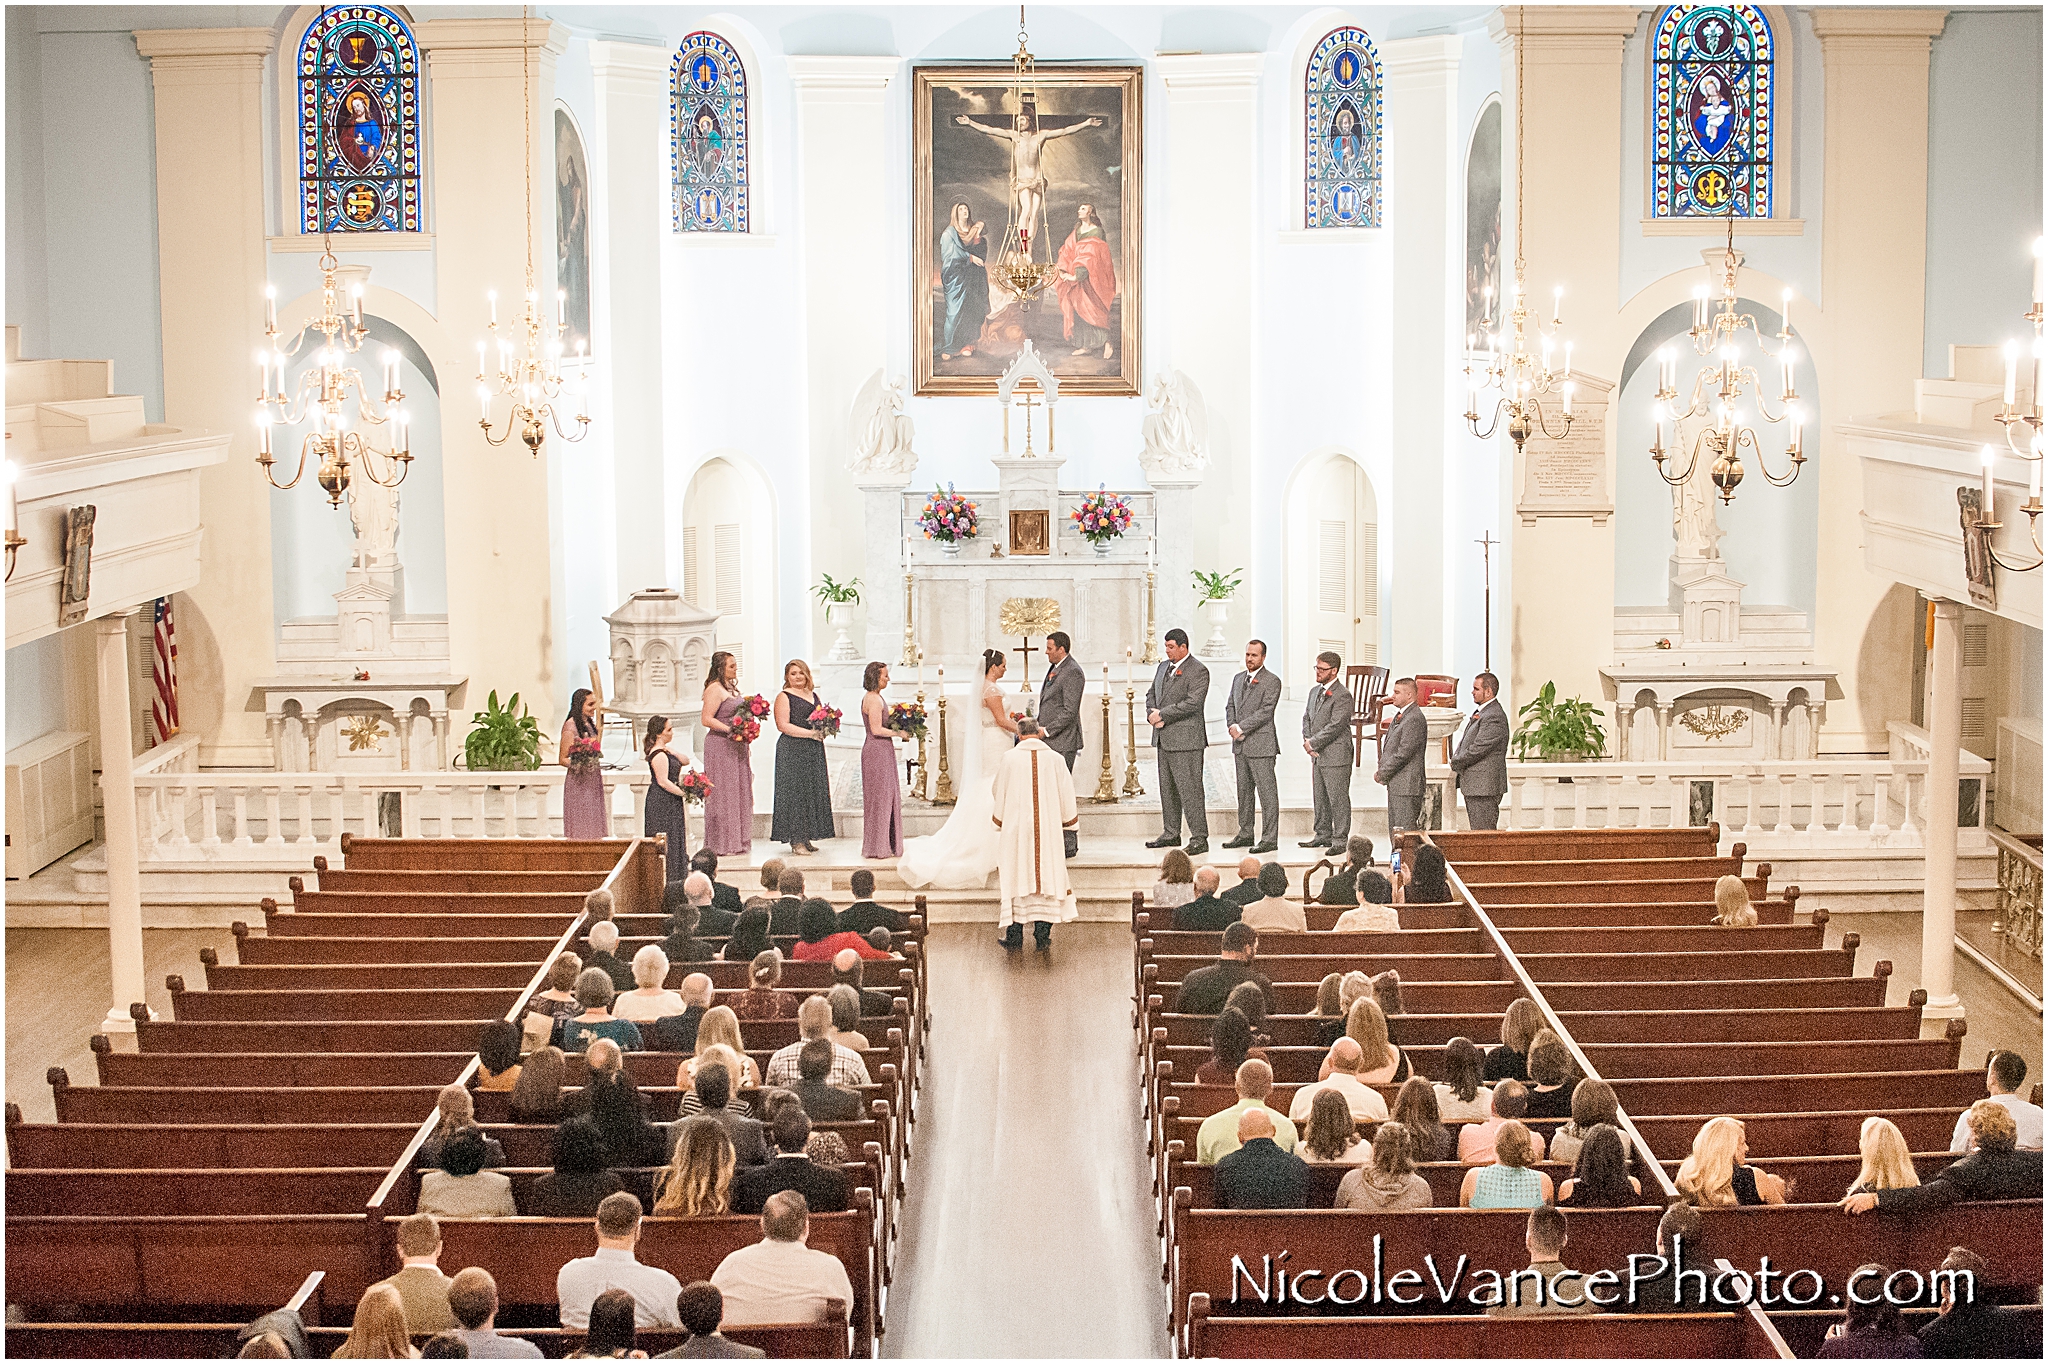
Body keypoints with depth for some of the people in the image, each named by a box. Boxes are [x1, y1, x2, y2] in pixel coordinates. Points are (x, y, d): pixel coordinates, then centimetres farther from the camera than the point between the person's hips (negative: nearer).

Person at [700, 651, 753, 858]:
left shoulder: (731, 688, 16)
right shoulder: (714, 689, -13)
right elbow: (707, 719, -19)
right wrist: (730, 730, -25)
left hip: (736, 747, 10)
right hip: (720, 747, -10)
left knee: (738, 793, 10)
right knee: (723, 794, -6)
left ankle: (737, 842, 16)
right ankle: (722, 844, -1)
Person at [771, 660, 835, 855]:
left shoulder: (813, 695, 18)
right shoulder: (784, 697, -4)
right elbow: (783, 725, -13)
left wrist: (824, 729, 1)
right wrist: (810, 733, -17)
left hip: (814, 751, 7)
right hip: (793, 751, -7)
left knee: (813, 792, 5)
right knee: (796, 792, -7)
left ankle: (806, 838, 10)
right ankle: (796, 840, -5)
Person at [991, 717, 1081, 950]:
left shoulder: (1009, 759, -6)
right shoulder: (1054, 759, -3)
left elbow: (999, 793, 3)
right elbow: (1066, 793, 3)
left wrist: (999, 820, 19)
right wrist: (1069, 820, 19)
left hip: (1016, 828, -1)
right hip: (1047, 830, 1)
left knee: (1015, 878, 7)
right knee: (1046, 876, 7)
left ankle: (1014, 937, 9)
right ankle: (1042, 937, 6)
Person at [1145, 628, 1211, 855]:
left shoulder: (1198, 671, -11)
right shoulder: (1164, 666, 15)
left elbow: (1193, 703, -20)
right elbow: (1151, 694, 19)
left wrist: (1161, 714, -17)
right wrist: (1152, 714, -2)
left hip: (1186, 739, -9)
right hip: (1164, 738, 9)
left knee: (1190, 789, -9)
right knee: (1167, 788, 14)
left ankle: (1199, 839, -6)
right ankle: (1171, 833, 24)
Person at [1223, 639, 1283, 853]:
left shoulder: (1272, 681, -7)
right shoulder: (1238, 679, 16)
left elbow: (1266, 711, -16)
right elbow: (1230, 706, 16)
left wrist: (1241, 727, -18)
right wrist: (1232, 726, -4)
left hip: (1261, 745, -8)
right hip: (1240, 745, 8)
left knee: (1267, 792, -6)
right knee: (1244, 791, 13)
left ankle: (1270, 839, -6)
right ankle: (1245, 834, 22)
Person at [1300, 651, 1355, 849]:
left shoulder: (1342, 695, -14)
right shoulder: (1314, 692, 14)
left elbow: (1335, 726, -19)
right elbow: (1306, 718, 16)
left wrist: (1313, 743, -14)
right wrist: (1307, 741, -2)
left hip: (1336, 757, -9)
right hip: (1317, 755, 9)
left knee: (1338, 799, -3)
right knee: (1319, 798, 15)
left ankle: (1340, 840, 2)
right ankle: (1322, 835, 26)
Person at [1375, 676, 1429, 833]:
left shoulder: (1415, 719, -16)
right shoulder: (1399, 716, 16)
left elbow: (1403, 753, -20)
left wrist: (1382, 774, -13)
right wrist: (1380, 770, 7)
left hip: (1407, 786, -10)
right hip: (1395, 785, 10)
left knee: (1405, 831, -9)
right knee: (1394, 829, 13)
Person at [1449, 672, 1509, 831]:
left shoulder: (1494, 717, -16)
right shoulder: (1479, 712, 17)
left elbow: (1478, 748, -21)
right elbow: (1466, 743, 21)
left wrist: (1456, 763, -8)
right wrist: (1456, 760, 3)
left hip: (1484, 787, -10)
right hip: (1474, 787, 10)